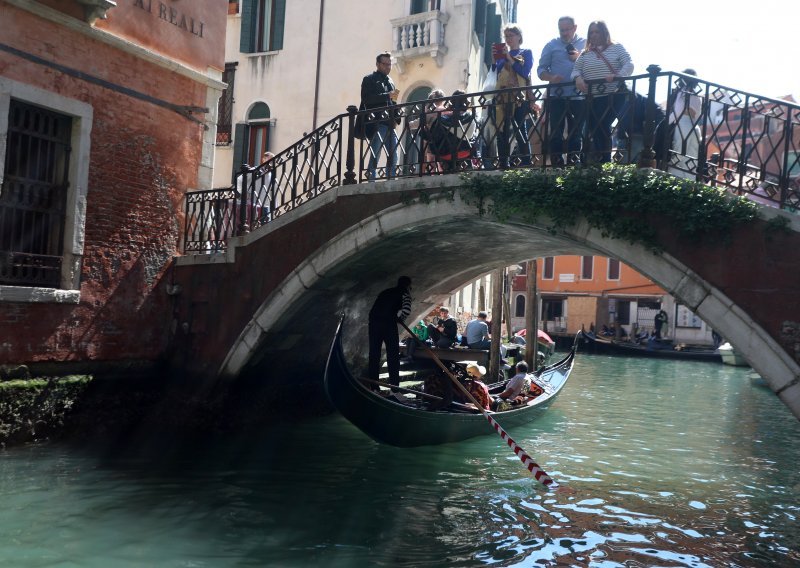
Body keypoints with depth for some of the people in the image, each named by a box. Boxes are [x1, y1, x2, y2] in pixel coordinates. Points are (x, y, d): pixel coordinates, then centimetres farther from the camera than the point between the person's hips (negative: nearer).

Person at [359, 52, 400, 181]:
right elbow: (367, 99, -12)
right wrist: (388, 95, -17)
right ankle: (371, 180, -7)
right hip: (376, 123, -6)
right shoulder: (369, 79, 4)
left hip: (389, 124, 7)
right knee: (375, 155, -9)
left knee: (393, 156, 2)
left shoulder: (390, 81, 25)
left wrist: (396, 119, 9)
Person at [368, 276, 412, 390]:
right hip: (388, 323, -5)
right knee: (393, 356, 1)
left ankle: (374, 388, 12)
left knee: (374, 355, 9)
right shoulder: (405, 293, 11)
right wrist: (398, 318, 11)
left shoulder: (385, 292, 30)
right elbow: (406, 310, -8)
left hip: (373, 321, 5)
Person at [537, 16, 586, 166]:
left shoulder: (585, 44, 10)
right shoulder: (551, 45, 9)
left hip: (578, 96, 1)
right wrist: (551, 78, -15)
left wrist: (580, 58, -12)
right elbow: (541, 70, 5)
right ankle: (556, 165, -2)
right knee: (556, 132, -5)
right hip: (557, 96, -1)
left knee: (576, 133, 5)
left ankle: (574, 163, 12)